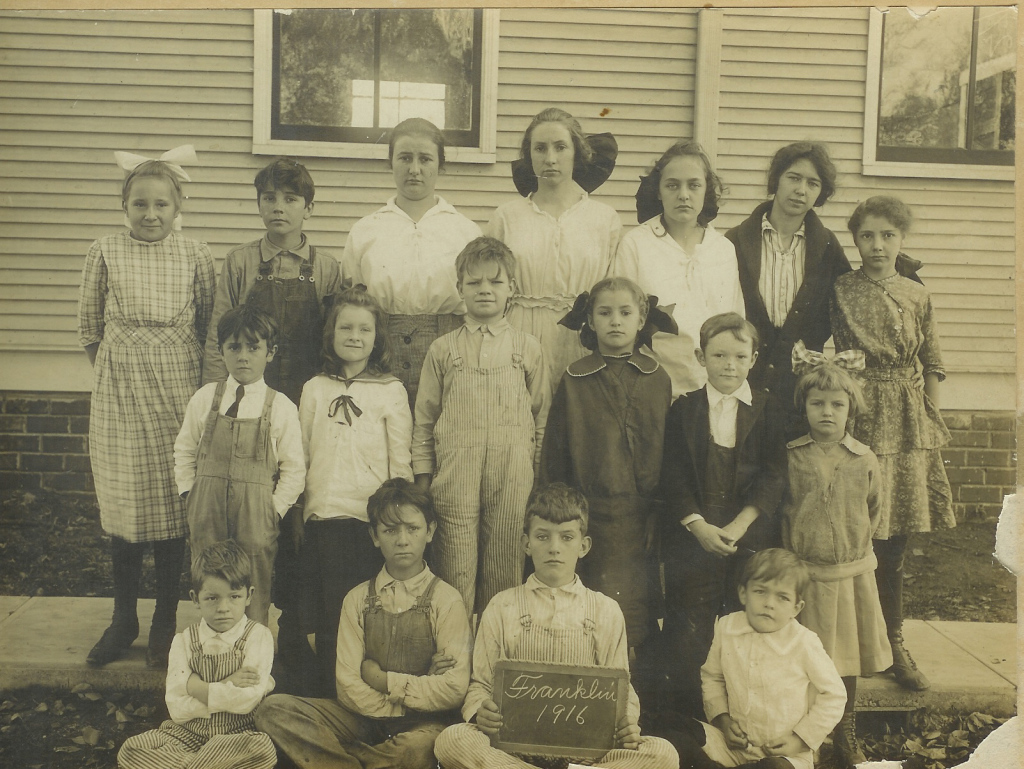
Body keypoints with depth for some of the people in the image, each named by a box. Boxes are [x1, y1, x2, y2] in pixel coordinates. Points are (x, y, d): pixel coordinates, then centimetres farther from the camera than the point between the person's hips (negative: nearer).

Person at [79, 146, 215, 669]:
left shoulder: (195, 256, -1)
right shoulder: (104, 253, 0)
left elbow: (210, 326, 5)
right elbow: (89, 329, 8)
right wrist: (124, 369, 5)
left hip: (178, 391, -1)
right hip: (119, 394, 1)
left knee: (173, 504, 5)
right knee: (121, 504, 8)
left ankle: (165, 624, 20)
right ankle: (123, 620, 26)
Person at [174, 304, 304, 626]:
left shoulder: (281, 407, -2)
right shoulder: (205, 398, 5)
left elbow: (294, 469, 0)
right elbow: (184, 450, 13)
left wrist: (275, 509, -7)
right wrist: (189, 494, 4)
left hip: (256, 514, -2)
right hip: (207, 508, 2)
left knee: (255, 593, 3)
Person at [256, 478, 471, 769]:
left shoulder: (446, 600, -2)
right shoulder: (357, 599, 8)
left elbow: (453, 690, -10)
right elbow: (348, 684, -1)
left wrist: (384, 680, -5)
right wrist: (420, 686, -10)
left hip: (424, 724, -3)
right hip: (363, 720, 3)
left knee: (419, 744, -39)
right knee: (274, 710, -17)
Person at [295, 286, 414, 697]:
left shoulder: (391, 390, 2)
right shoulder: (315, 388, 10)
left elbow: (400, 462, 3)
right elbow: (301, 454, 13)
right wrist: (297, 511, 10)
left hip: (371, 518, -2)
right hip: (322, 516, 2)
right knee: (326, 616, 7)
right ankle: (326, 698, 20)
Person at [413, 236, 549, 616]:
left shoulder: (528, 348, 9)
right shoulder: (443, 349, 8)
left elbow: (542, 413, 11)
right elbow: (425, 417, 10)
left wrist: (538, 469, 6)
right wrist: (423, 475, 6)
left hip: (512, 474, 0)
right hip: (455, 473, 0)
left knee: (504, 567, 6)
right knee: (456, 569, 0)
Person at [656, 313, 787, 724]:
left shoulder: (768, 410, 4)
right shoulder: (684, 410, 4)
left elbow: (773, 478, -2)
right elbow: (673, 478, -1)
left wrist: (737, 527, -13)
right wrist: (700, 527, -13)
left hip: (751, 539, 0)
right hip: (693, 537, 0)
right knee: (686, 633, 2)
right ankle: (679, 718, 15)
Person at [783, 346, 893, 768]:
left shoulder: (864, 460, -2)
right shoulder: (791, 457, -6)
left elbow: (873, 512, 13)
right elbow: (780, 511, 5)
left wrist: (854, 544, 11)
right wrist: (793, 552, 4)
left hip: (852, 574, 2)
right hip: (804, 574, -1)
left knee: (848, 658, 13)